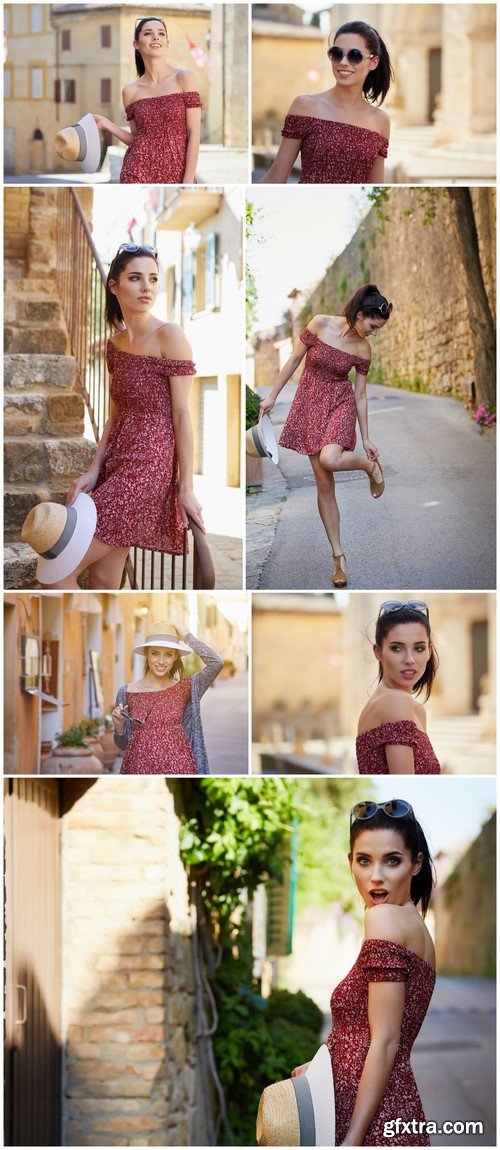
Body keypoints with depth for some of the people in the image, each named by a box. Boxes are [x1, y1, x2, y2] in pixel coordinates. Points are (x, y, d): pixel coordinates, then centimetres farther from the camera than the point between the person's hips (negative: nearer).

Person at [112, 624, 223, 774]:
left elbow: (216, 664, -17)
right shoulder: (127, 693, 1)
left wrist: (185, 636, -9)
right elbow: (123, 744, 9)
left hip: (178, 767, 0)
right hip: (140, 768, 1)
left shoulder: (185, 687, -1)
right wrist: (119, 727, -13)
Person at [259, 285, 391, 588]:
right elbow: (294, 360, -2)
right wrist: (272, 396, 1)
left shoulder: (363, 350, -6)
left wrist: (366, 438, 3)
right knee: (324, 483, -1)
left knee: (329, 459, -32)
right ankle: (338, 556, 6)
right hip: (311, 403, 0)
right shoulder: (320, 325, -11)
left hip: (341, 404, 0)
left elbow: (361, 395, 1)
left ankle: (370, 465, 2)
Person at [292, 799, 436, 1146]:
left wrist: (352, 1141, -17)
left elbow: (385, 1043, -16)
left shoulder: (385, 917, -11)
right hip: (397, 1110, 9)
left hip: (372, 1121, -9)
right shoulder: (416, 926, 17)